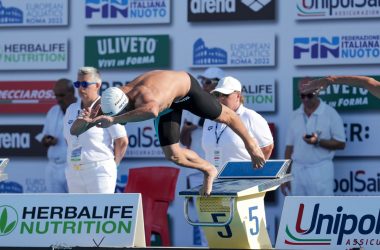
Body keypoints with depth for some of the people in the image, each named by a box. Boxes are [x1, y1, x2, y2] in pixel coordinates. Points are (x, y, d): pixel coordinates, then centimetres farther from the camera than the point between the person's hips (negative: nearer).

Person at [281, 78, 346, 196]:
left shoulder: (330, 114, -2)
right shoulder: (296, 116, 12)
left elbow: (341, 143, -4)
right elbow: (289, 147, 13)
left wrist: (318, 142, -20)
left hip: (321, 172, -5)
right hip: (297, 172, 5)